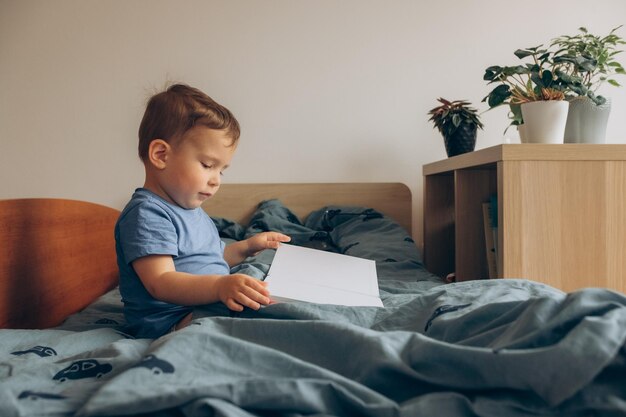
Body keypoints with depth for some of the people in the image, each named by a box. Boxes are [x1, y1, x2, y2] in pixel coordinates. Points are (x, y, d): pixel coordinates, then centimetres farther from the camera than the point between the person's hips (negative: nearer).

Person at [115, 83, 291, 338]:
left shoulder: (192, 210, 20)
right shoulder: (146, 214, -15)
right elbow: (161, 283, -26)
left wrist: (246, 248, 19)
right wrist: (220, 286, -40)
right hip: (174, 323, -11)